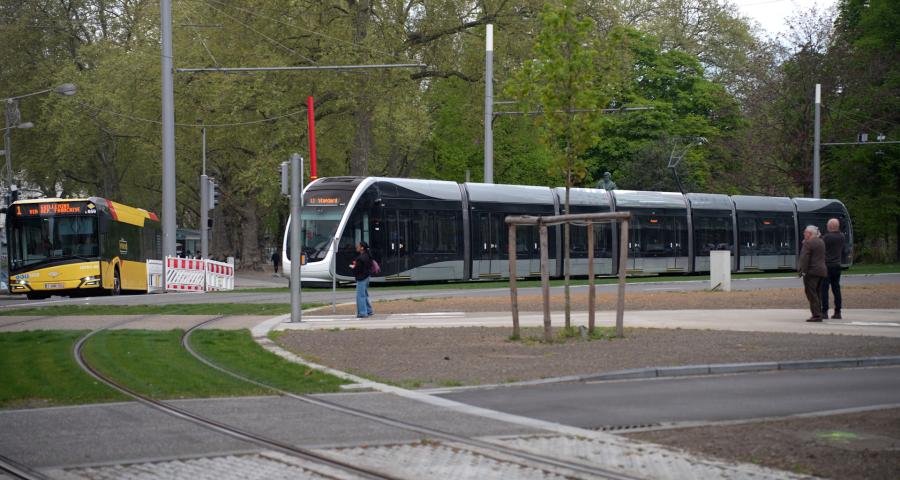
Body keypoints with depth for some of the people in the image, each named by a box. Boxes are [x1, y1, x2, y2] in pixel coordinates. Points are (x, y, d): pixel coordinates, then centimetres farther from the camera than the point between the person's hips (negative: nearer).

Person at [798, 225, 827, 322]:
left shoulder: (808, 243, -11)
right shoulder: (821, 242, 14)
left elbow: (805, 258, -17)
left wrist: (803, 271, -15)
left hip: (811, 271, -9)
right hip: (822, 271, 9)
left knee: (811, 294, -7)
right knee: (818, 294, 13)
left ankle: (816, 315, -12)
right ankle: (818, 314, 13)